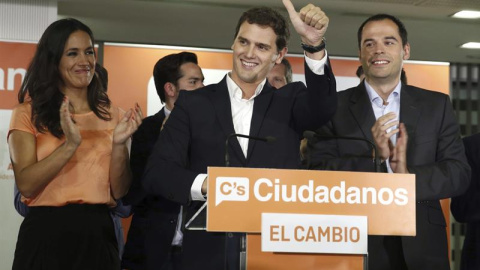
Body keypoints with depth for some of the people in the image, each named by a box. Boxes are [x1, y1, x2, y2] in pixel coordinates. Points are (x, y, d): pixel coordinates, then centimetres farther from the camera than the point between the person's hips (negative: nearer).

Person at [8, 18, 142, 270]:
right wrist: (70, 145, -23)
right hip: (46, 234, -2)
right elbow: (26, 184, -11)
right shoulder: (28, 114, 0)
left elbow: (119, 191, 2)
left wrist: (119, 144, -14)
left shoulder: (111, 115, 7)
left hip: (98, 235, 3)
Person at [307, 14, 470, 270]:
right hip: (355, 243, -1)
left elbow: (459, 173, -1)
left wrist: (410, 177, -18)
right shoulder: (334, 107, 0)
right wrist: (374, 158, -21)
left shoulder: (437, 105, 5)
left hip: (421, 246, 2)